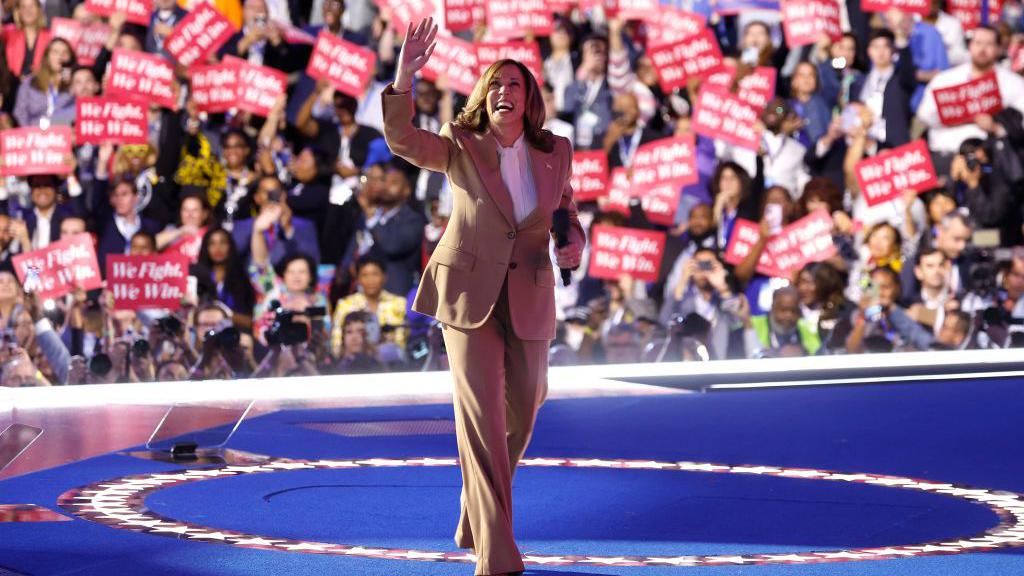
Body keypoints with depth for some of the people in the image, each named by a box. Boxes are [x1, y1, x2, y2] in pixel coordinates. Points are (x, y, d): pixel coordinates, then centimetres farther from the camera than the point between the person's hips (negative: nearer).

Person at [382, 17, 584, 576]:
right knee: (481, 415, -12)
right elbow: (401, 138, -27)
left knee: (521, 410, 14)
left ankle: (477, 521, 41)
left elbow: (567, 213, 14)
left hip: (527, 296, 4)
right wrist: (405, 74, -41)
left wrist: (573, 245, -10)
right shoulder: (460, 147, -9)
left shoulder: (553, 153, 0)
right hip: (469, 292, -4)